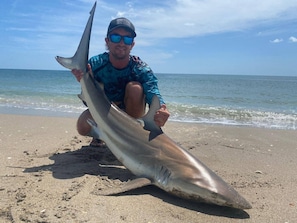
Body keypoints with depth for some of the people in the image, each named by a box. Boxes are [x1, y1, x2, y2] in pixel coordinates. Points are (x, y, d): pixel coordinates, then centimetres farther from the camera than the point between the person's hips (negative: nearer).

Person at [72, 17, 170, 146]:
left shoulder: (141, 69, -22)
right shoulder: (95, 64, -19)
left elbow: (153, 95, -39)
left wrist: (161, 110, -63)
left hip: (131, 115, 0)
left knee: (135, 87, -28)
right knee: (83, 127, -30)